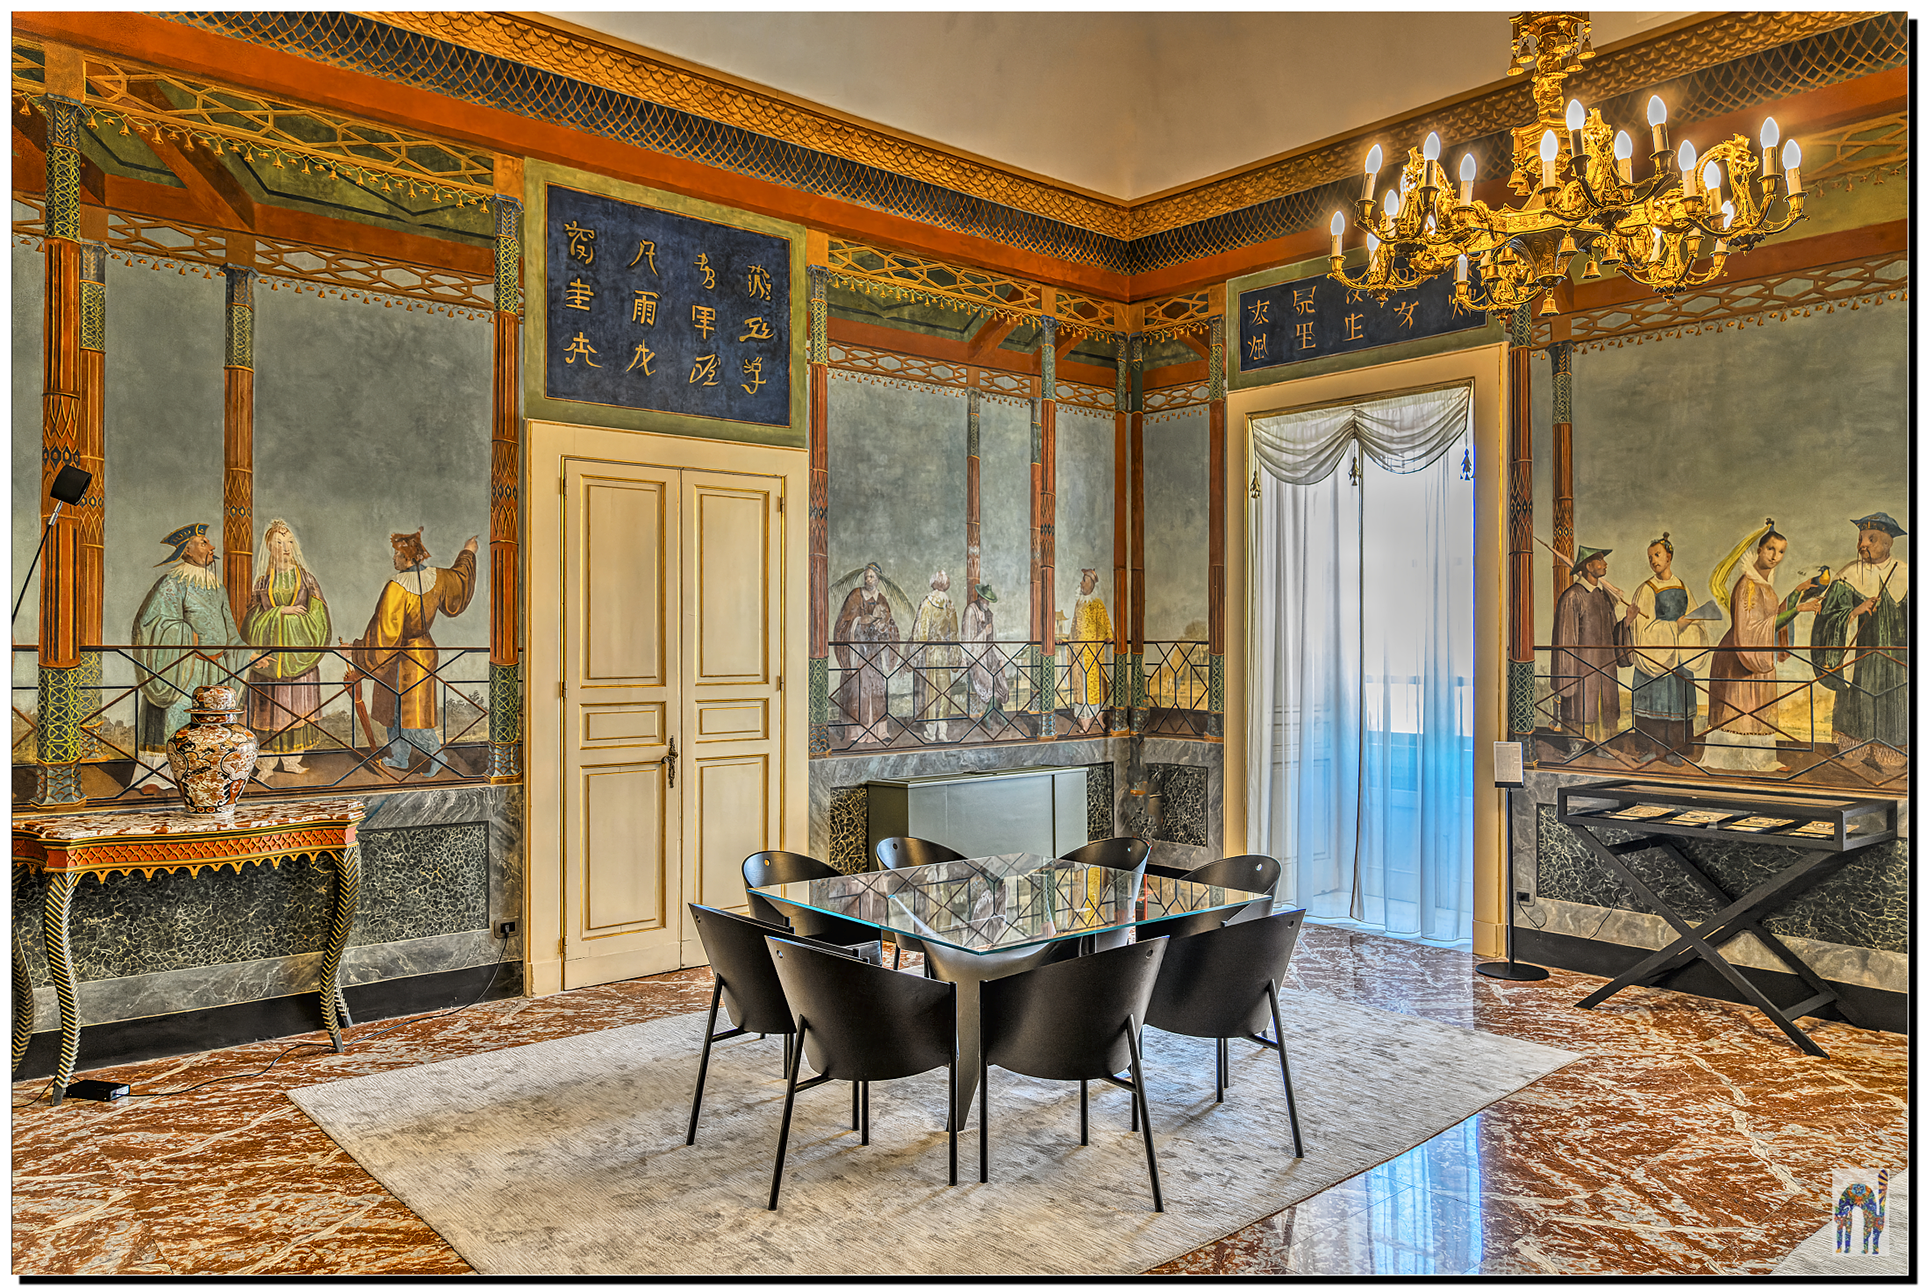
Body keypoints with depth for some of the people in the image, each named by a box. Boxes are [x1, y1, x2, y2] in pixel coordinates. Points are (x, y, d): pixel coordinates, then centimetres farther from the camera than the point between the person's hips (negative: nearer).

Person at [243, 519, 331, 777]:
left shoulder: (305, 577, 10)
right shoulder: (263, 579, 8)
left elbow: (317, 613, 5)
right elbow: (255, 614, 2)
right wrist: (281, 611, -10)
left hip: (299, 648, 1)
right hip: (270, 647, -1)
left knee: (297, 702, 0)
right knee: (269, 702, -3)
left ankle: (291, 758, 5)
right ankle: (266, 761, 2)